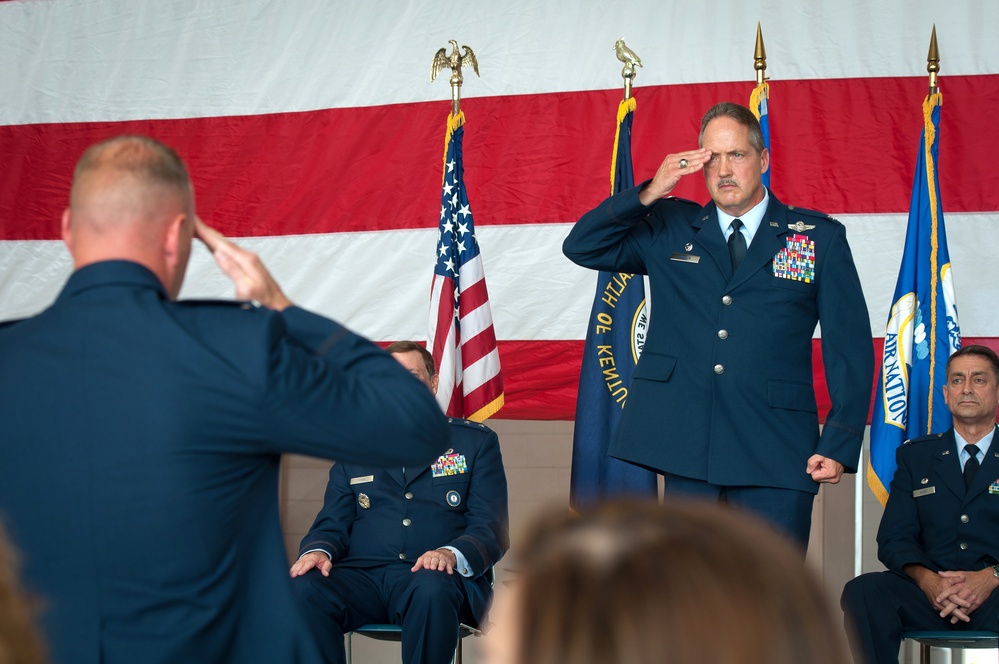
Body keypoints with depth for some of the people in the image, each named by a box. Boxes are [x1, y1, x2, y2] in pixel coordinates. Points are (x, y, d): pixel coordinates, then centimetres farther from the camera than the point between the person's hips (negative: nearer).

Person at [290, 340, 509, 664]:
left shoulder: (476, 441, 14)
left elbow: (492, 528, 4)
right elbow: (333, 524, 18)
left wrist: (451, 554, -18)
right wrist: (318, 550, -7)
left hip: (437, 576, -2)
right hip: (362, 574, 2)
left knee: (431, 592, -39)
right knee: (304, 590, -31)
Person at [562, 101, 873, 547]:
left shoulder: (820, 238, 8)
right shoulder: (669, 231, 13)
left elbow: (850, 348, 6)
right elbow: (581, 246, 9)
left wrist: (840, 444, -3)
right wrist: (650, 193, -2)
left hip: (776, 454, -1)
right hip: (686, 447, 2)